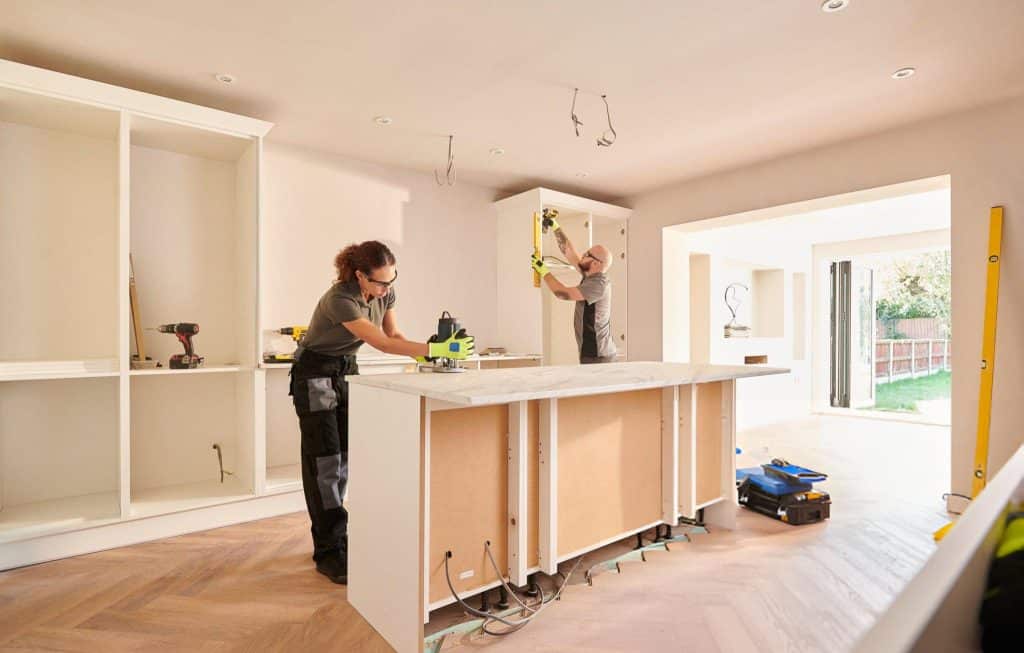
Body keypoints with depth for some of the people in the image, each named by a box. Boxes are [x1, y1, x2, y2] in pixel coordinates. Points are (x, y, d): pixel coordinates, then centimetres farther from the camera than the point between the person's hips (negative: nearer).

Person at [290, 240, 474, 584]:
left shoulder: (384, 291, -9)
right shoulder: (339, 299, -31)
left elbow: (394, 334, -3)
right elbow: (383, 343, -36)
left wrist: (429, 350, -21)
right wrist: (435, 349, -43)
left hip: (347, 370, 7)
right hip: (315, 374, -6)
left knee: (344, 457, 7)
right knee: (324, 462, -5)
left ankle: (327, 534, 24)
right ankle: (330, 552, 4)